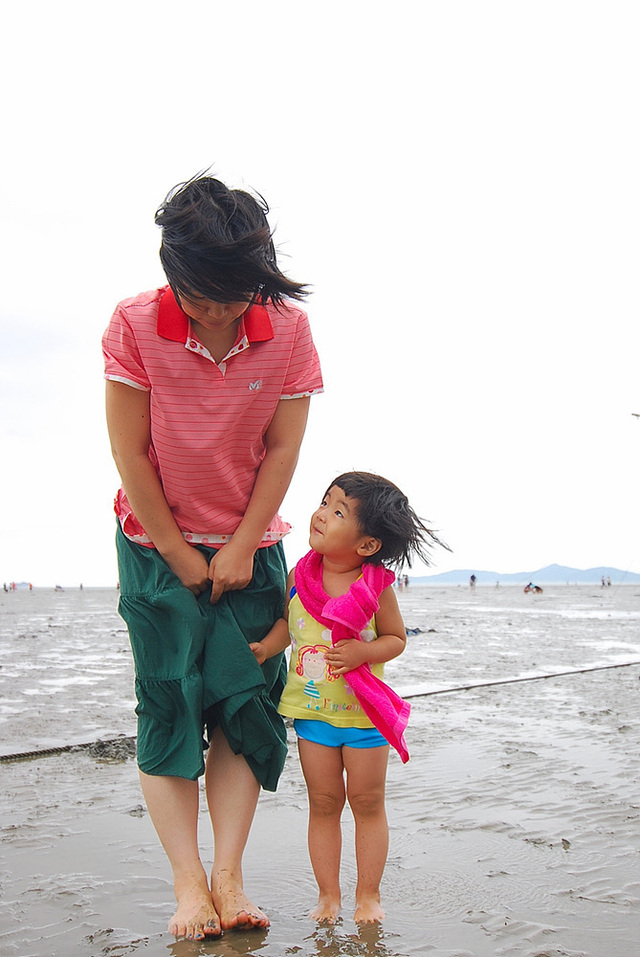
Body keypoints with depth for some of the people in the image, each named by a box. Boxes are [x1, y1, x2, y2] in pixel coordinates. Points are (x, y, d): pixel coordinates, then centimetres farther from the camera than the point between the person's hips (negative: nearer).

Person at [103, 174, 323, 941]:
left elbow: (282, 448, -6)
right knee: (169, 706, -5)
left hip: (250, 546, 2)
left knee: (246, 703, -4)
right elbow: (129, 452, -11)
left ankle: (228, 877, 3)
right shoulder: (135, 324, -14)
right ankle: (188, 884, 1)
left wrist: (240, 548, -9)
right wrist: (179, 554, -10)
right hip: (157, 543, -1)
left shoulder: (289, 330, -10)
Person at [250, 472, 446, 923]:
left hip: (363, 712, -2)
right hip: (312, 709, 2)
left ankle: (368, 895, 22)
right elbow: (287, 621, 11)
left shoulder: (377, 587, -12)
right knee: (323, 803, 10)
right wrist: (265, 648, -6)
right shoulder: (300, 575, -4)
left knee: (368, 803, 7)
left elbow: (397, 638, -3)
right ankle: (328, 895, 22)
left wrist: (362, 652, -20)